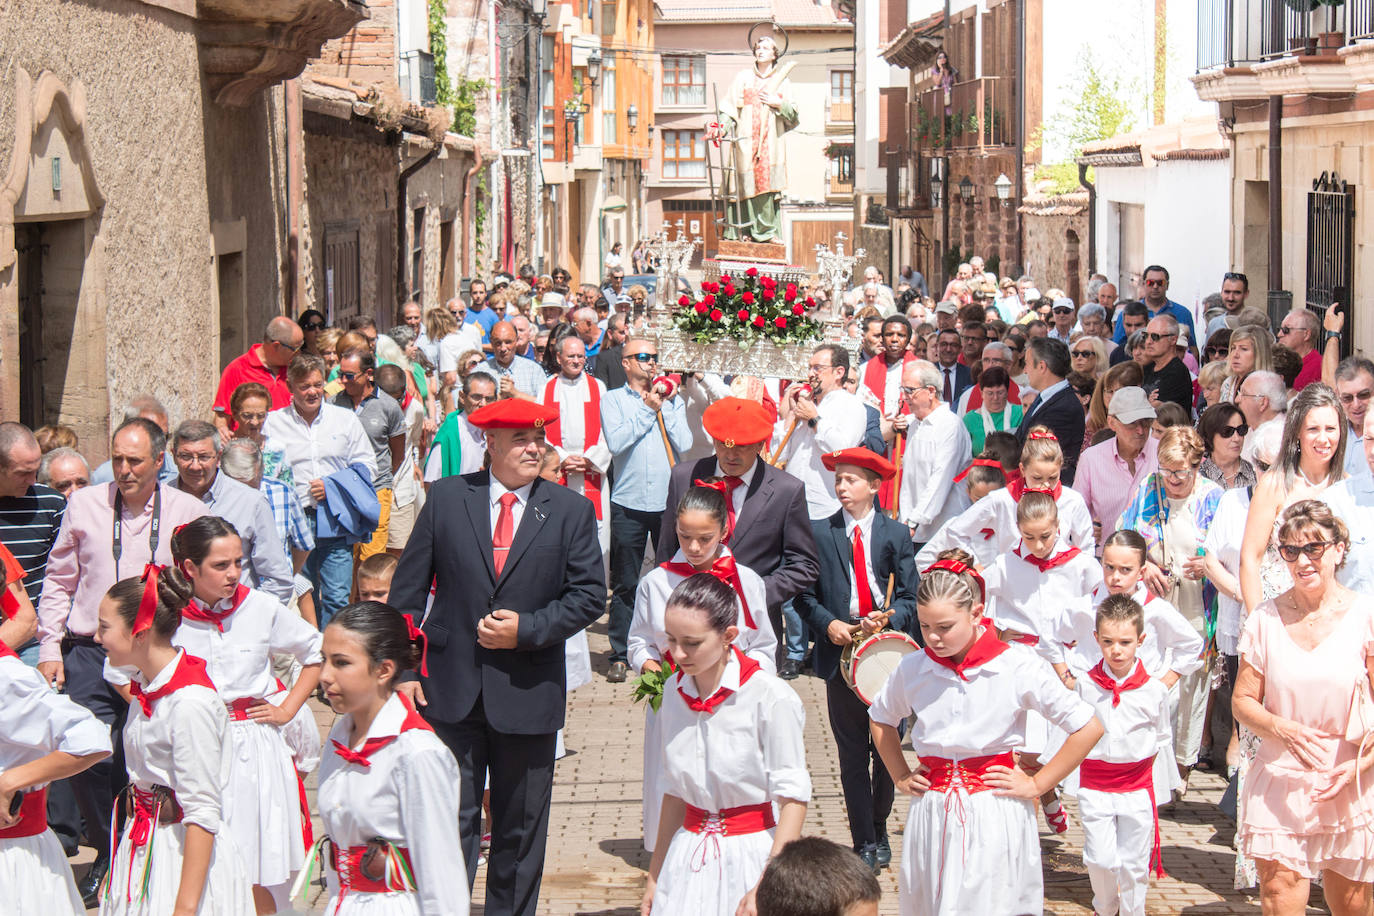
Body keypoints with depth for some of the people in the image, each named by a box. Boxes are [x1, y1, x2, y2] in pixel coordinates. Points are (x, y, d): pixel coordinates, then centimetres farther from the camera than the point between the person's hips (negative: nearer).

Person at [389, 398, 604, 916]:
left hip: (528, 692, 1)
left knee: (521, 826, 11)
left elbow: (590, 595, -1)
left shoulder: (571, 511, 1)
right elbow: (408, 587, 3)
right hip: (452, 689, 0)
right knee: (450, 817, 3)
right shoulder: (446, 498, 1)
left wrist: (527, 629, -14)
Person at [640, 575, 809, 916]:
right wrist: (655, 876, 14)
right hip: (689, 859, 4)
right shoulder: (675, 692, 3)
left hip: (752, 856, -4)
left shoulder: (770, 696, -14)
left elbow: (793, 796, -13)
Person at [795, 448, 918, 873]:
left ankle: (879, 829, 27)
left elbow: (911, 598, 4)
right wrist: (827, 624, -10)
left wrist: (888, 619, -15)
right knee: (852, 754, 1)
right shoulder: (818, 532, 4)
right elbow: (805, 594, 6)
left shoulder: (896, 535, 5)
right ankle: (863, 842, 8)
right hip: (840, 650, -1)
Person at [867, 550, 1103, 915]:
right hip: (931, 814, 4)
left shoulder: (1017, 666, -11)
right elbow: (881, 719, 23)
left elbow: (1088, 728, -8)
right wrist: (900, 777, 13)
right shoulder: (912, 668, 0)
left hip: (996, 817, -3)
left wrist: (1036, 784, -5)